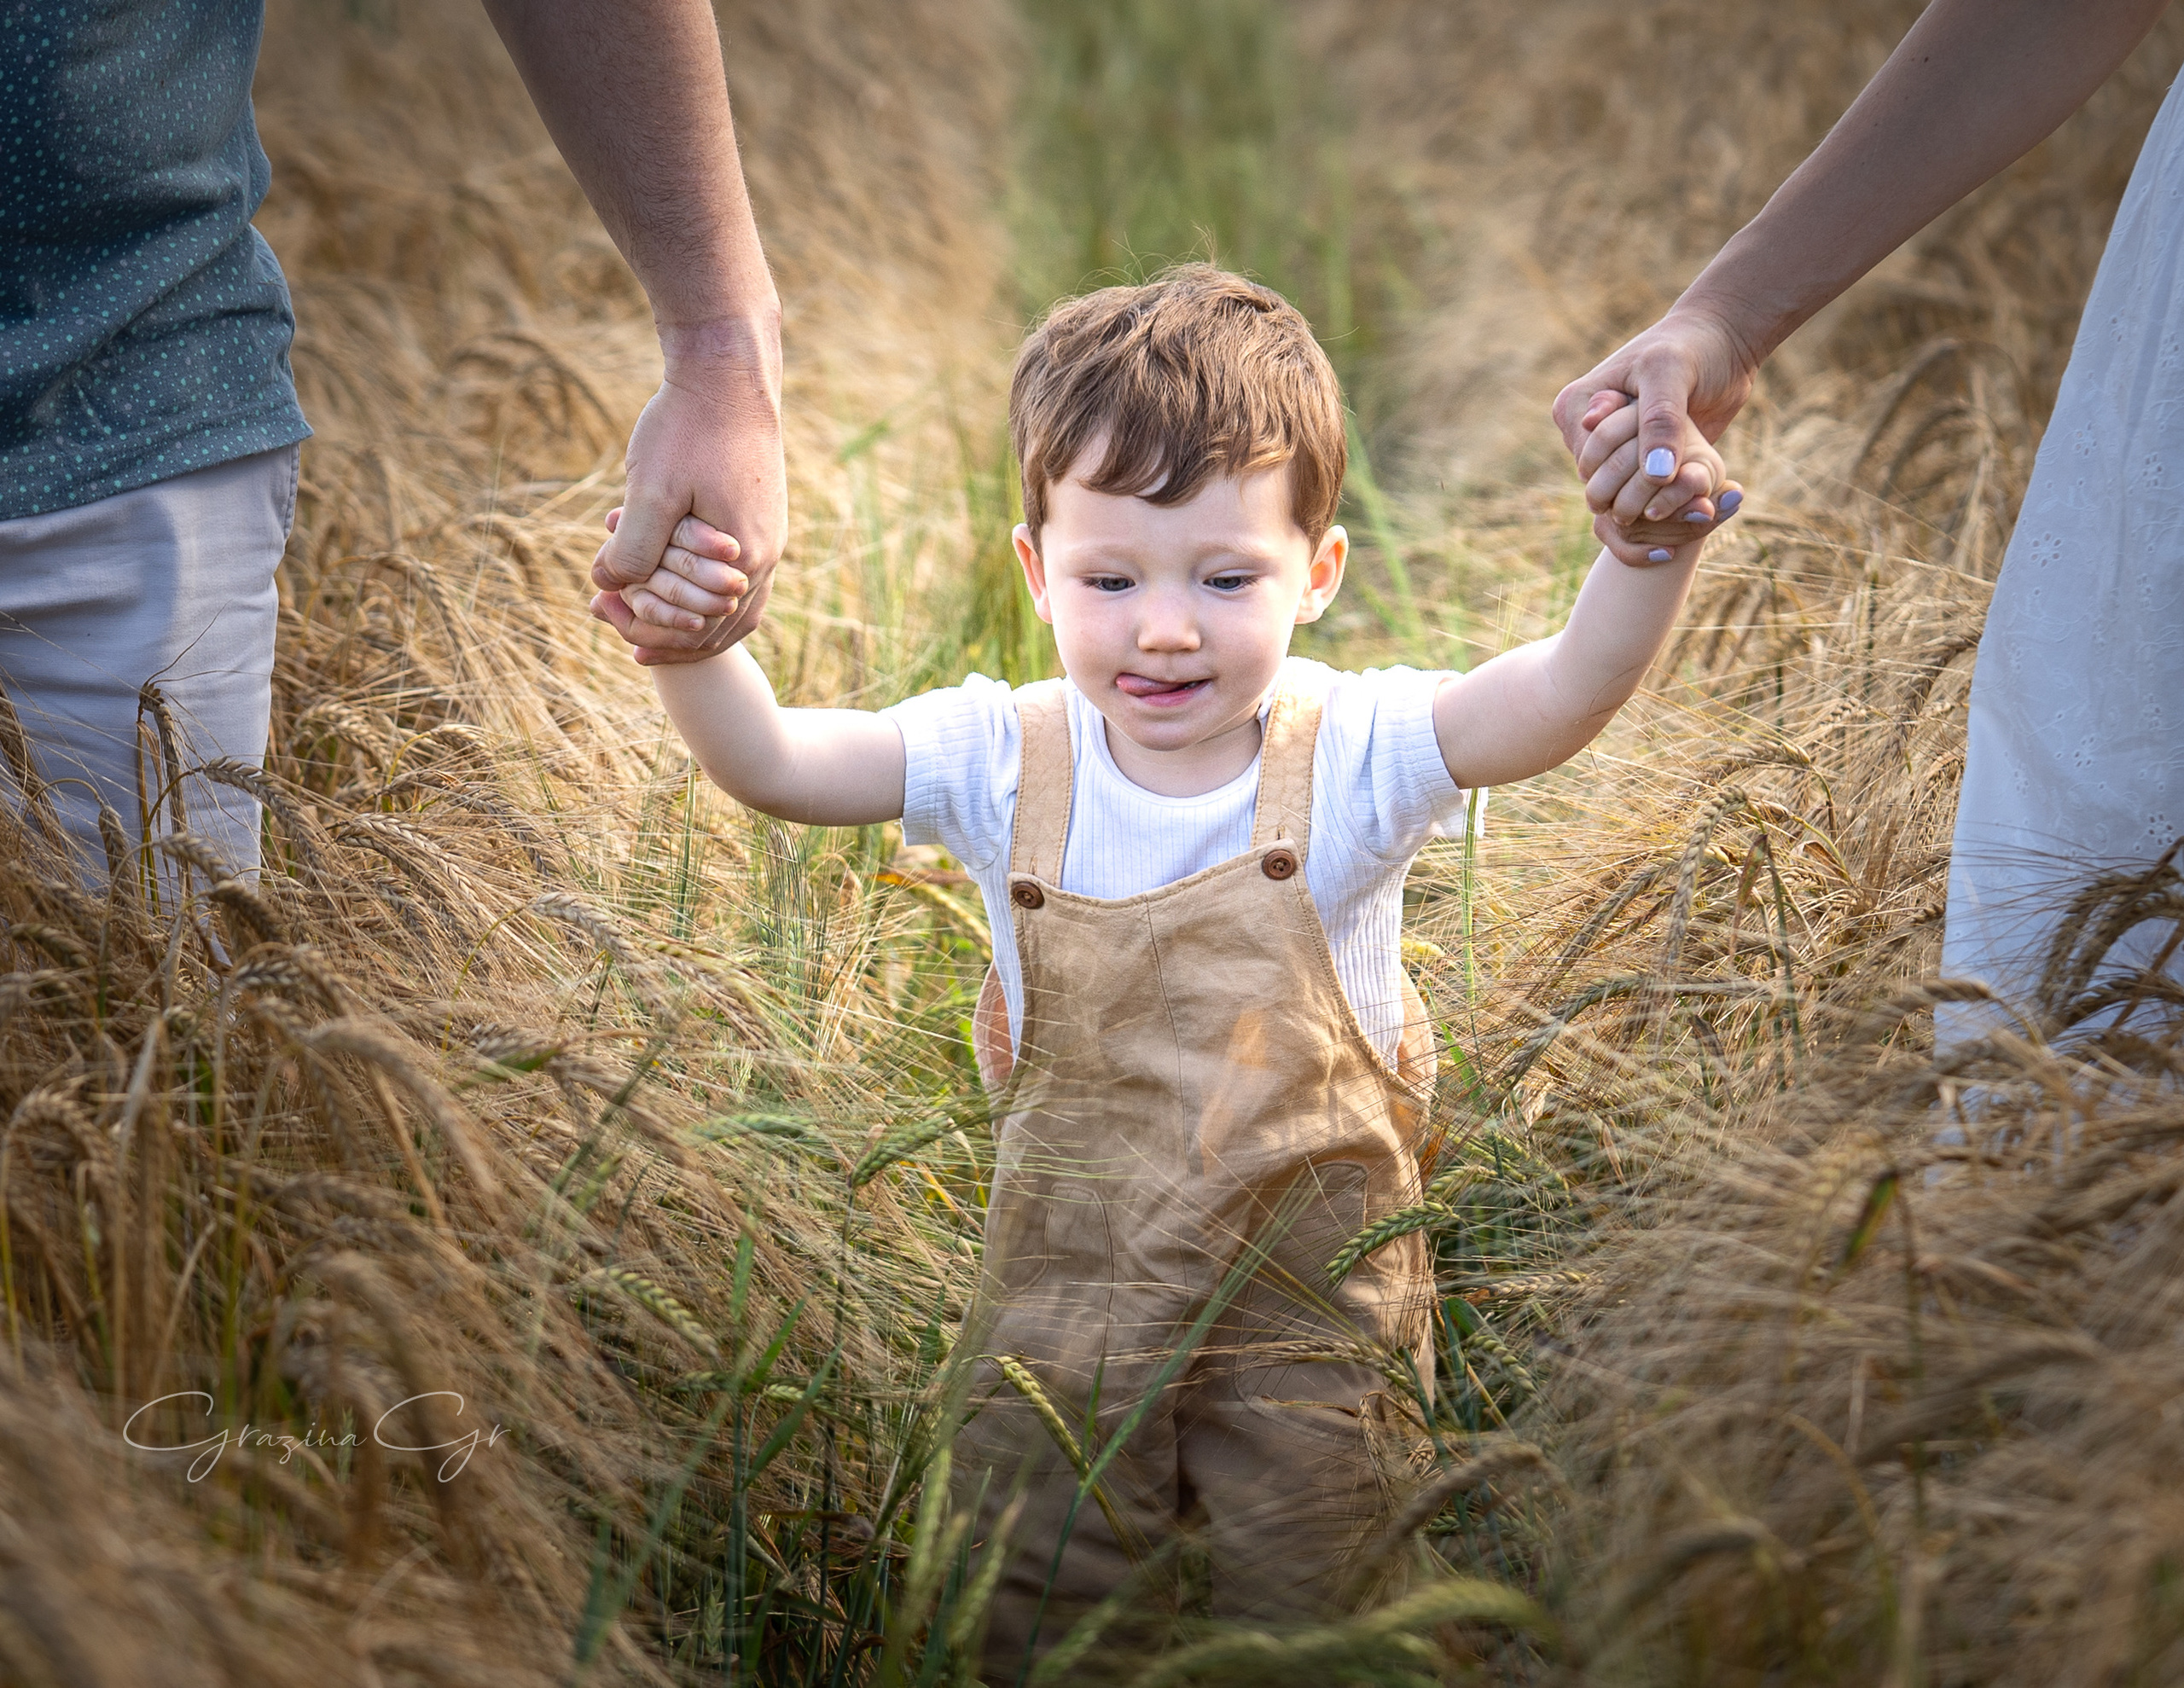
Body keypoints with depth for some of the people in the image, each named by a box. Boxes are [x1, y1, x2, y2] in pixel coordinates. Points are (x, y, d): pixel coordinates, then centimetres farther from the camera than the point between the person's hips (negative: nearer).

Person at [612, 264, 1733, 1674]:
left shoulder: (1352, 752, -18)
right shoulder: (1005, 760, -11)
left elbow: (1564, 697, -33)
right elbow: (770, 760, -16)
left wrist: (1652, 549, -53)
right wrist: (696, 648, -38)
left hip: (1315, 1301, -1)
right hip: (1069, 1283, 2)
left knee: (1307, 1626, 17)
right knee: (1028, 1625, 18)